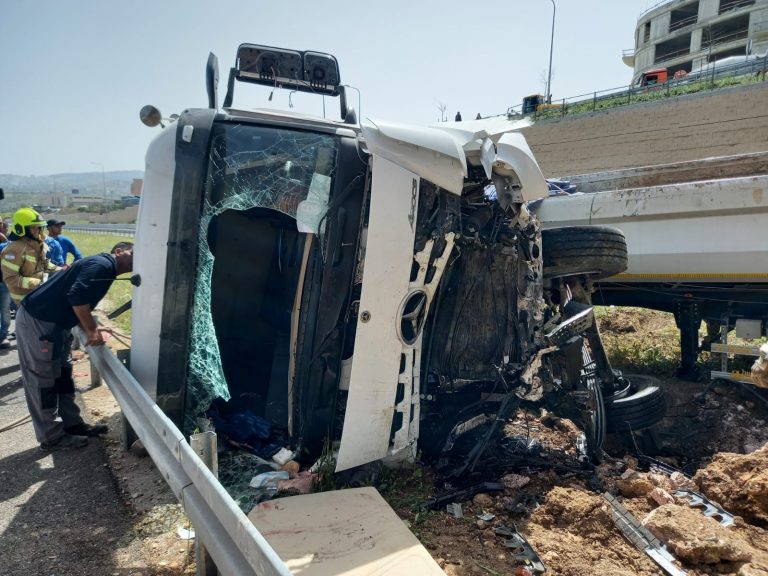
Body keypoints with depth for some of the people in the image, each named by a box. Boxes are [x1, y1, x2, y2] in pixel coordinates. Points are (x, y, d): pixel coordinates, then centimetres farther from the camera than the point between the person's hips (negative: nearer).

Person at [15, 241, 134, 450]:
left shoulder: (102, 266, 17)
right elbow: (77, 296, -26)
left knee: (62, 374, 15)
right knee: (44, 379, -1)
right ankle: (52, 437, 9)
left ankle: (72, 424, 25)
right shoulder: (104, 264, -15)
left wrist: (92, 328, 13)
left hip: (47, 321, 11)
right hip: (37, 321, -11)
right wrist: (91, 329, -17)